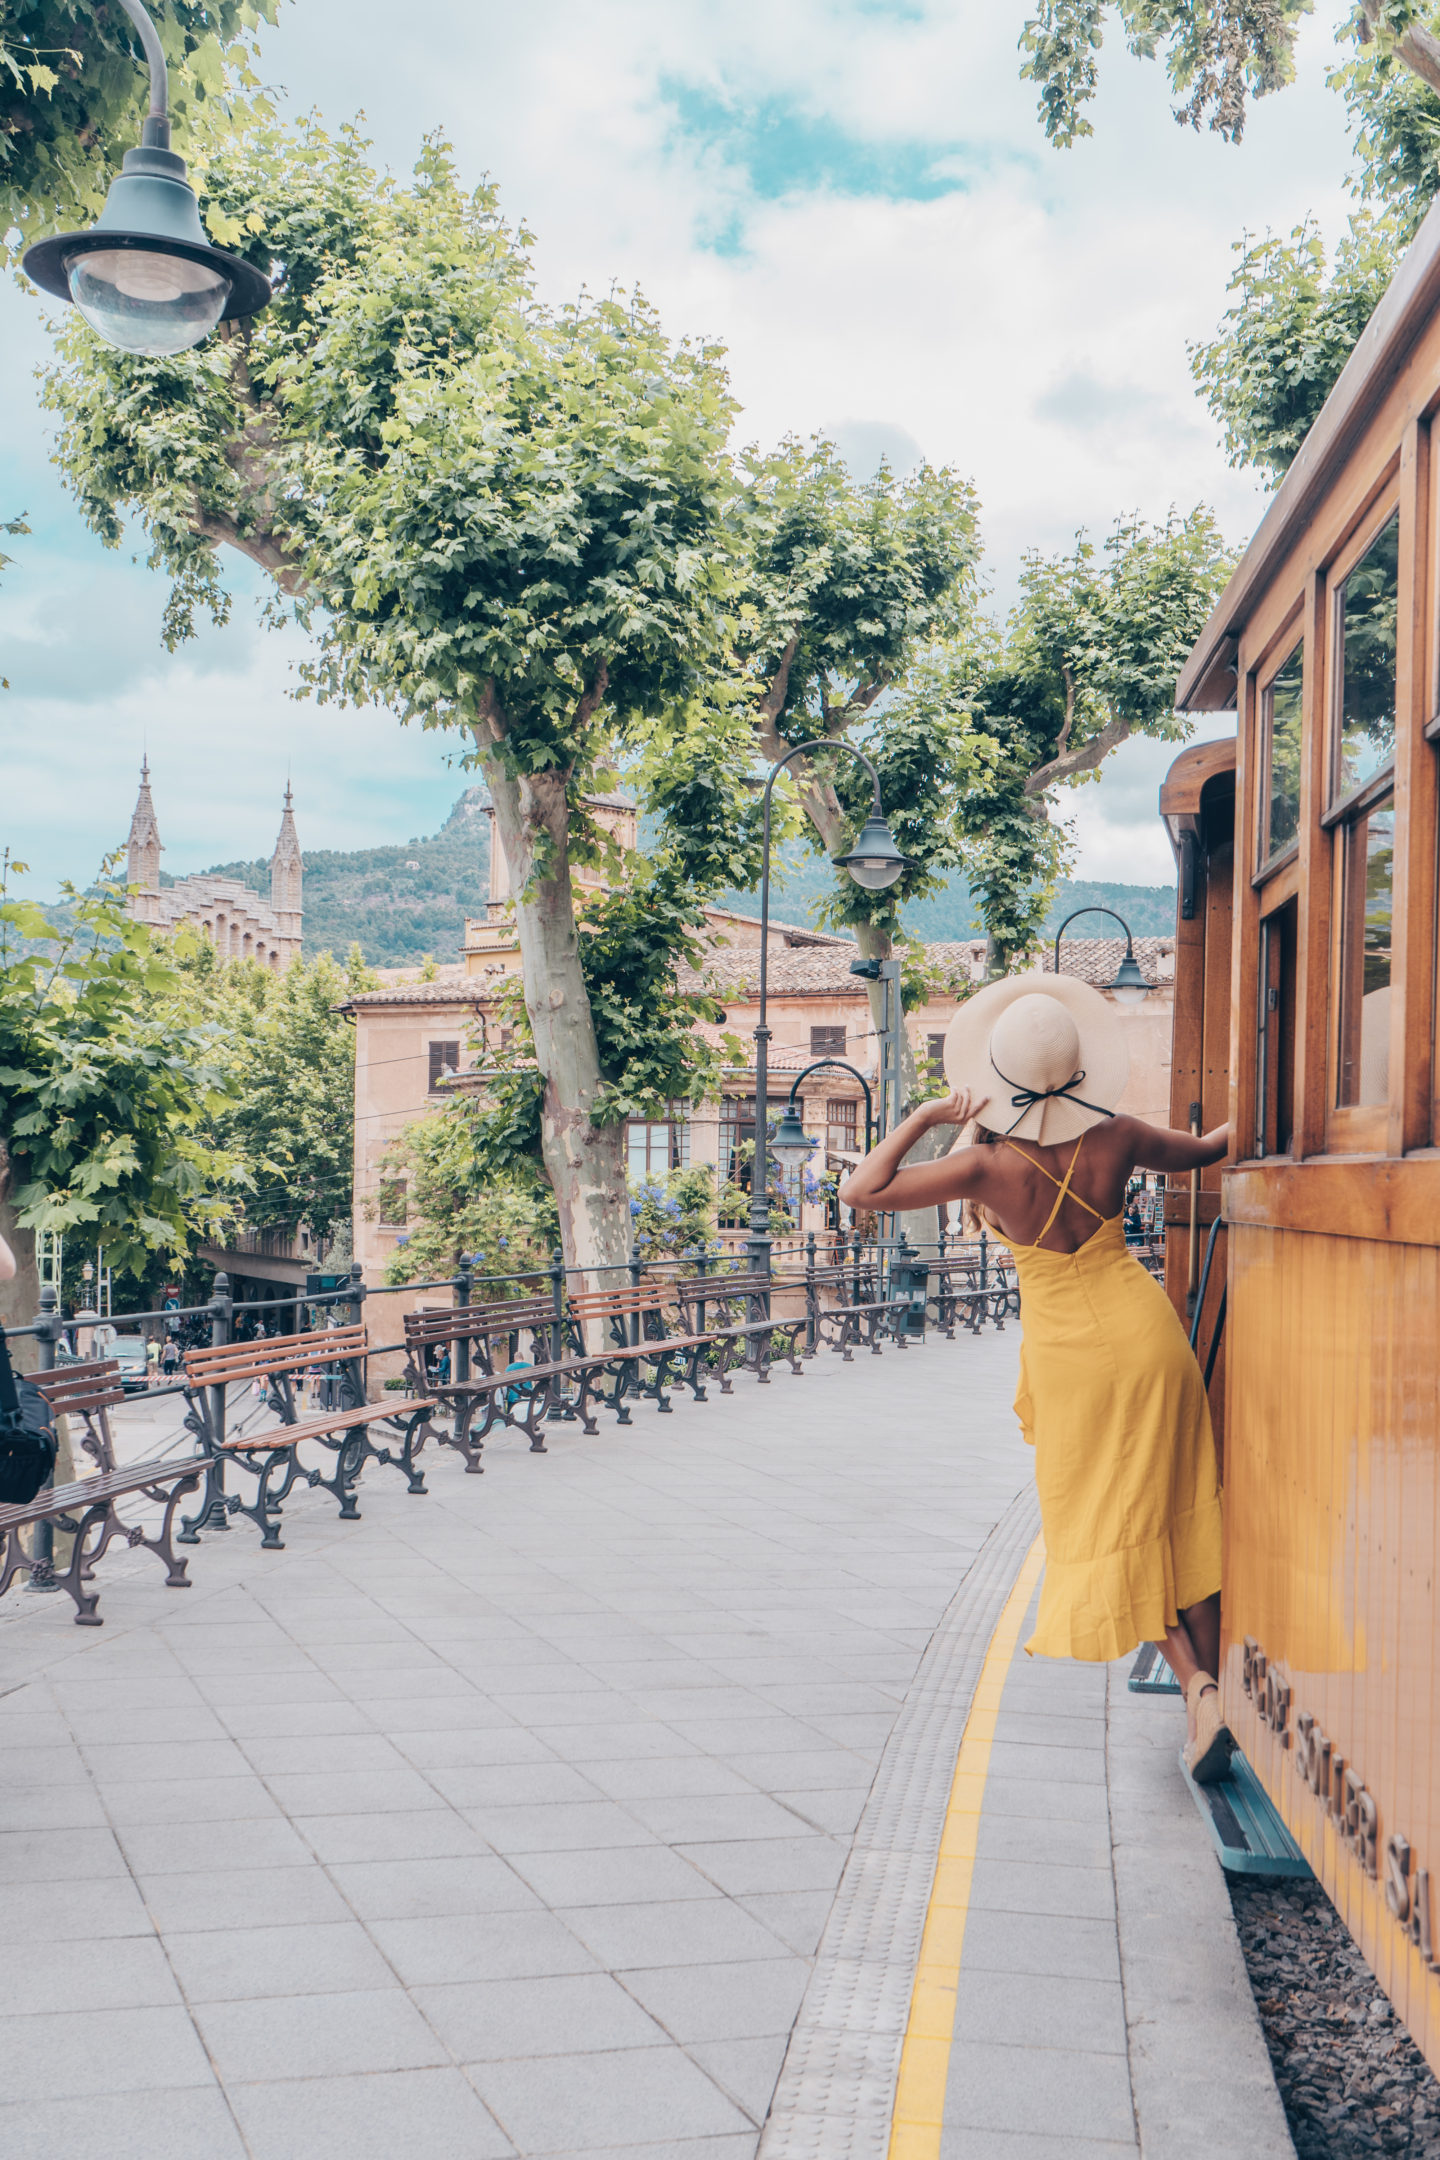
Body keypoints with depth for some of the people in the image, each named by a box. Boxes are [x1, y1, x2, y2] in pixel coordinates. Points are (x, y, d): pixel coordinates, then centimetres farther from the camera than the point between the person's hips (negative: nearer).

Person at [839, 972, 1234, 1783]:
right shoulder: (1116, 1139, -8)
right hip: (1145, 1330, 3)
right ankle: (1217, 1688, 14)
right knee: (1179, 1516, 12)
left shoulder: (989, 1167, -18)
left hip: (1070, 1354, -3)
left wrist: (925, 1117, -8)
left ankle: (1198, 1686, -7)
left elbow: (863, 1190, -15)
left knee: (1108, 1529, 8)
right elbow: (1207, 1149, 13)